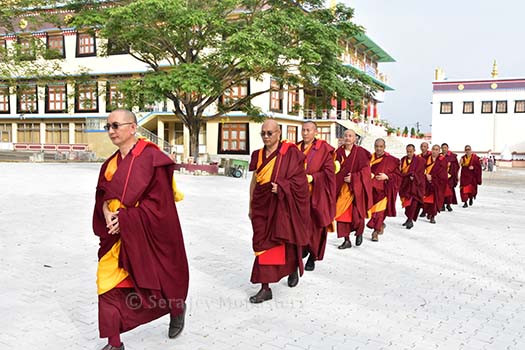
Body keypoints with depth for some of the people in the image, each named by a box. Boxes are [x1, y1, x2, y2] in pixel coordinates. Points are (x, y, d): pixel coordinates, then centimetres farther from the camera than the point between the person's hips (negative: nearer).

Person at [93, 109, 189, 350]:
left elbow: (158, 202, -17)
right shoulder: (111, 163, 6)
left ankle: (177, 308, 43)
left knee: (156, 282, 11)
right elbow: (102, 194, 13)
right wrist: (107, 213, -9)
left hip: (146, 236, -5)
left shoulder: (151, 158, -14)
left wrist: (124, 219, -20)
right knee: (108, 285, 1)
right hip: (117, 235, 6)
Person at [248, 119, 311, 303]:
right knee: (263, 244, -1)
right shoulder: (258, 155, 7)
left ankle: (293, 269, 42)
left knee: (287, 240, 11)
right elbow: (254, 181, 13)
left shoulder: (290, 153, -6)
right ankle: (265, 288, 4)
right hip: (263, 205, 4)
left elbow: (299, 179, -7)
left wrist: (281, 187, -21)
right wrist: (251, 206, 14)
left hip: (284, 205, -3)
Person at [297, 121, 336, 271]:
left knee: (314, 226, 2)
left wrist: (312, 177, -17)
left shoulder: (323, 149, -3)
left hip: (316, 195, -4)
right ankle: (303, 247, 24)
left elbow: (329, 171, -8)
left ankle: (313, 256, 17)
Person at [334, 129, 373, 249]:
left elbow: (365, 171, -9)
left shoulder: (360, 152, -6)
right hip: (341, 188, 3)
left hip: (356, 188, -3)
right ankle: (347, 240, 10)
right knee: (341, 214, -1)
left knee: (356, 214, 2)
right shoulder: (339, 152, 4)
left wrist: (353, 178, -19)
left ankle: (359, 232, 32)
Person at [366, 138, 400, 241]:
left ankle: (376, 231, 2)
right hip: (371, 189, 4)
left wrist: (387, 177, -15)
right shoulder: (370, 158, 7)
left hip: (383, 189, -4)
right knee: (372, 209, 10)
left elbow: (398, 175, -1)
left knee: (379, 211, -8)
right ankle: (381, 225, 36)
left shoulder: (391, 160, -2)